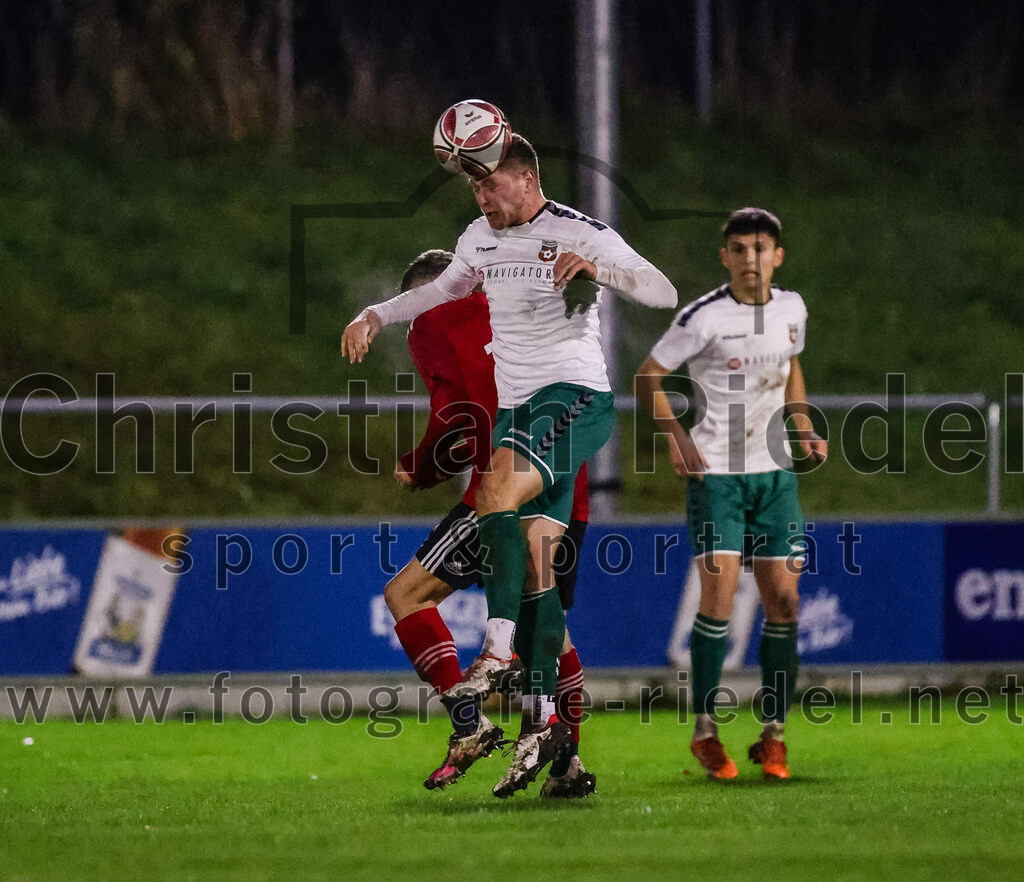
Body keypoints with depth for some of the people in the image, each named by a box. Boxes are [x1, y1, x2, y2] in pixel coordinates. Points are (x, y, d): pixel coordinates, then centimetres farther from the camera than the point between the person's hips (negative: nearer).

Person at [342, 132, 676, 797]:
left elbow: (663, 292, -16)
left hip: (575, 399, -7)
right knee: (534, 563, 0)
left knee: (499, 487, -32)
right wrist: (376, 315, 23)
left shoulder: (584, 235, -9)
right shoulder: (481, 238, 12)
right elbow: (448, 288, 33)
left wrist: (596, 268, -32)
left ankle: (500, 647, -35)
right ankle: (544, 719, -2)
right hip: (517, 407, 7)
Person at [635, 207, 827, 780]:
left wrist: (805, 425, 10)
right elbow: (649, 377, -4)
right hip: (716, 472, -5)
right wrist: (676, 436, -16)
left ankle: (774, 734, 11)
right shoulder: (703, 317, -11)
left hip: (775, 471, 5)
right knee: (720, 593, -13)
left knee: (784, 599, 1)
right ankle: (706, 729, 0)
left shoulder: (792, 309, 5)